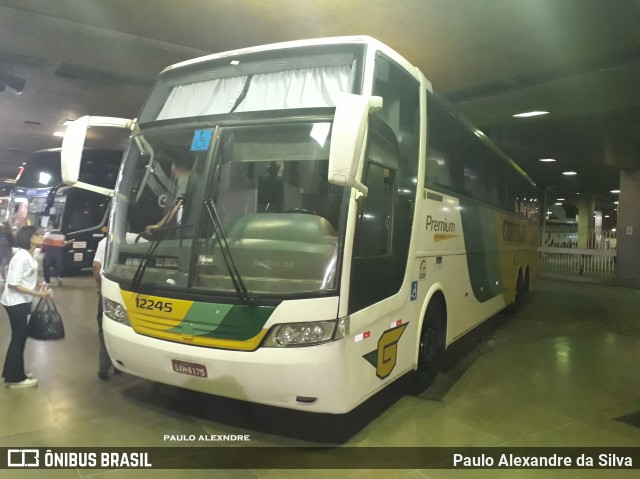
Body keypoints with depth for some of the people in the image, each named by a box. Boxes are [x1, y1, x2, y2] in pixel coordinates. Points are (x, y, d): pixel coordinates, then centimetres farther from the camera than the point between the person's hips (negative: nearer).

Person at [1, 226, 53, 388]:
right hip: (15, 303, -9)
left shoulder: (29, 256, 6)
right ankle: (15, 378, 12)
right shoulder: (21, 257, -22)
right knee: (19, 338, 0)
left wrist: (40, 289, 4)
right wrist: (36, 294, -22)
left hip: (21, 302, 9)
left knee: (19, 337, 17)